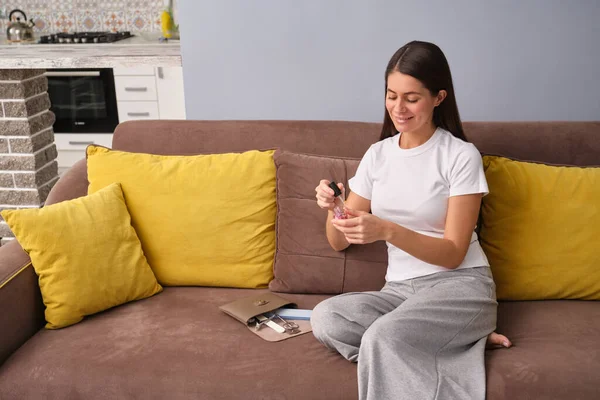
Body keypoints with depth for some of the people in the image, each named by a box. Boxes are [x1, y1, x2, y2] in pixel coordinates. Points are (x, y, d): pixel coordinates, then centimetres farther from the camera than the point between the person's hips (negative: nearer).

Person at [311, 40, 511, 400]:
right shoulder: (377, 155, 7)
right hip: (400, 289, 7)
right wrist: (332, 208, -14)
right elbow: (339, 243, 9)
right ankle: (461, 341, -13)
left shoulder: (461, 156, -8)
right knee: (325, 318, -24)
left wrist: (387, 231, -27)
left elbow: (453, 254, -12)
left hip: (460, 287, -7)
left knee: (383, 337, -35)